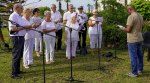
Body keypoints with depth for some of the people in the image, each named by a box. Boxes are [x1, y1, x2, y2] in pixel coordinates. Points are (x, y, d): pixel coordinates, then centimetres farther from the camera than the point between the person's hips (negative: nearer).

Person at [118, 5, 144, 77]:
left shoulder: (131, 17, -17)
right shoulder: (140, 16, 9)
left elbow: (128, 30, -19)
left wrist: (122, 28, 0)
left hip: (132, 40, -8)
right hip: (139, 39, 8)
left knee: (133, 57, -1)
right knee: (139, 55, 17)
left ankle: (134, 73, 6)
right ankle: (140, 70, 29)